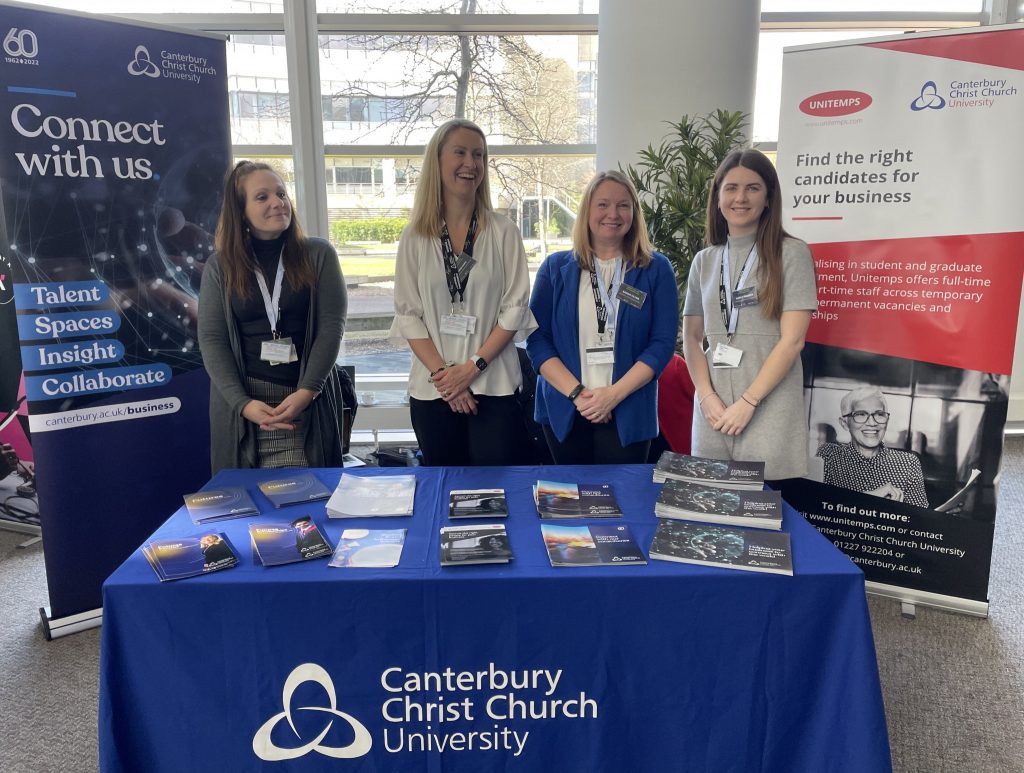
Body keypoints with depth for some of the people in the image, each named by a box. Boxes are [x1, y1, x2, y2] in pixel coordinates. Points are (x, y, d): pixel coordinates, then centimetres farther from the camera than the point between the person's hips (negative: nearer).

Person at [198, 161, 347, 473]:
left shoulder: (318, 255, 3)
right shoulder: (219, 266, 6)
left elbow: (332, 325, -3)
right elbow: (211, 340, 2)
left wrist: (307, 392, -13)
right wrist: (242, 403, -10)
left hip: (307, 402, -1)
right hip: (241, 403, 1)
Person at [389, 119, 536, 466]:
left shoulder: (503, 232, 0)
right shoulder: (414, 237, 4)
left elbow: (515, 307, -3)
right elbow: (407, 313, 1)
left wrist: (472, 367, -12)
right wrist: (441, 373, -10)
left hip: (494, 388, -1)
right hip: (432, 389, 2)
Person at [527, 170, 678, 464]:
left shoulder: (656, 269, 3)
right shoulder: (556, 267, 5)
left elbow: (662, 343, -3)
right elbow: (536, 339, 0)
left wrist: (614, 394, -14)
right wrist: (577, 393, -12)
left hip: (628, 414, -1)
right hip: (563, 412, 1)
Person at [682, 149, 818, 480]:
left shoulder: (791, 253, -1)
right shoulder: (704, 260, 11)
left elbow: (792, 340, -8)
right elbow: (691, 337, 10)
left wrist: (748, 402, -12)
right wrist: (707, 397, -5)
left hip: (769, 409, -4)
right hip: (713, 408, 4)